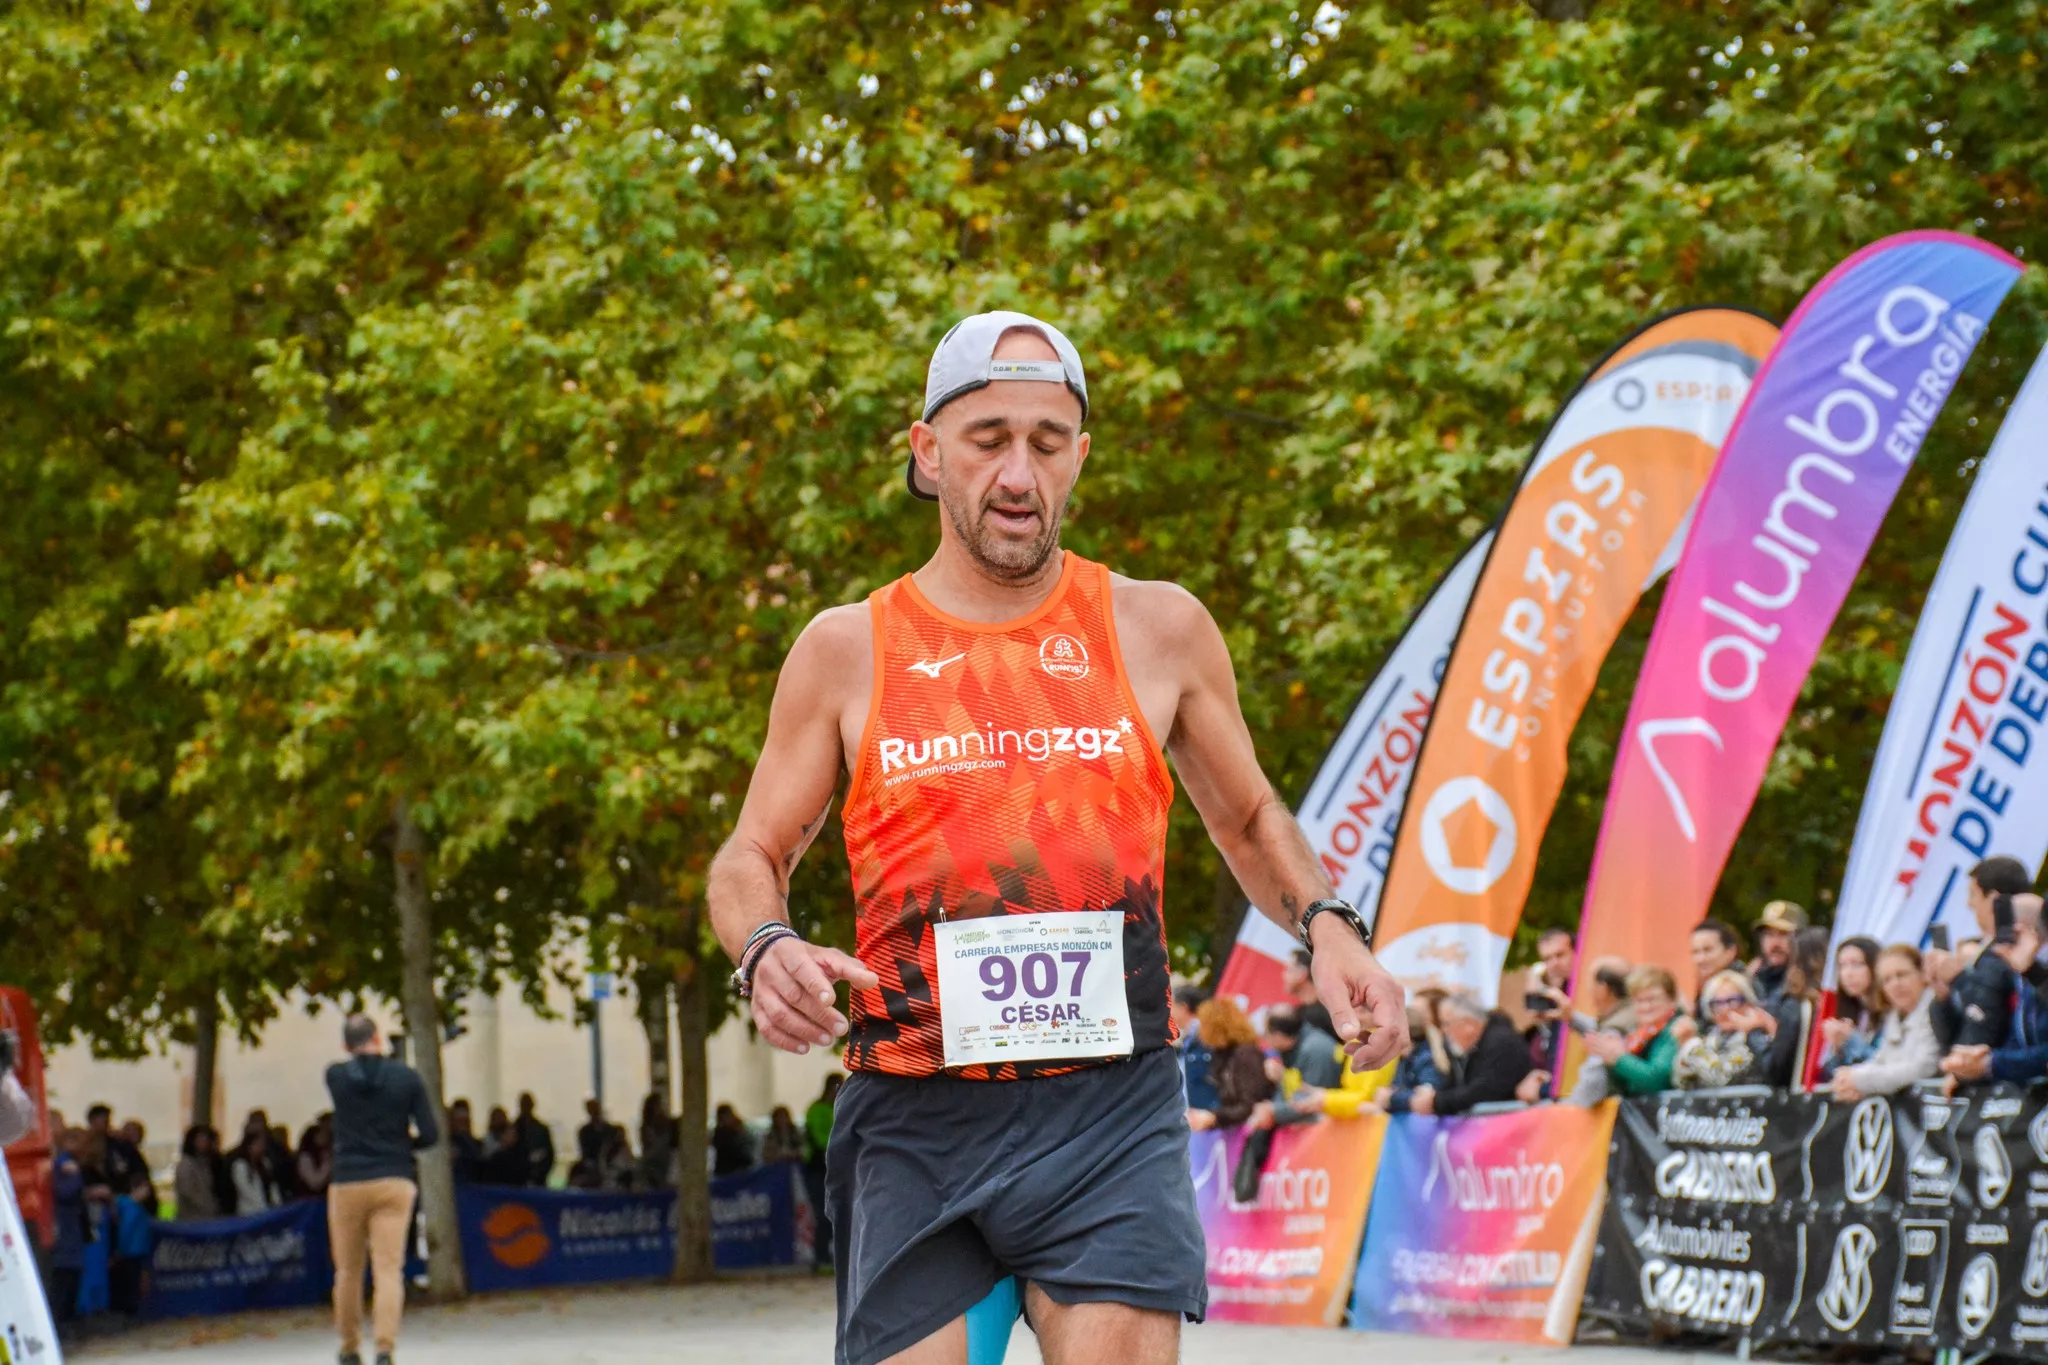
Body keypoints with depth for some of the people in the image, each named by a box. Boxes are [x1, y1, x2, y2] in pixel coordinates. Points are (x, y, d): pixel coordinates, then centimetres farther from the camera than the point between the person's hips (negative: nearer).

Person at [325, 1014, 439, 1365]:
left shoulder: (337, 1077, -1)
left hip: (348, 1184, 0)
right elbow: (430, 1134, -2)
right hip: (394, 1181, 0)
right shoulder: (407, 1078, -2)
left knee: (348, 1271, 13)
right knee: (389, 1270, -4)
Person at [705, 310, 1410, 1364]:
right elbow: (748, 860, 13)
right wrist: (765, 951, -10)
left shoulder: (1159, 629, 8)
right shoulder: (847, 651, 7)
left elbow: (1248, 820, 21)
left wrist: (1327, 930, 2)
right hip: (915, 1127, 1)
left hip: (1110, 1119, -1)